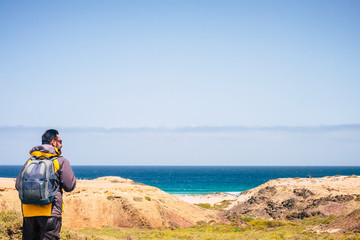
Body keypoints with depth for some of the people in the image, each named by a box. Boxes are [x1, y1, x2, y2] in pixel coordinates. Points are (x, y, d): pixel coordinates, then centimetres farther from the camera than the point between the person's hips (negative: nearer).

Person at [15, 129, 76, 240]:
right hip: (51, 213, -4)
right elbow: (69, 186, -4)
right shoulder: (61, 161, -2)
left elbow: (18, 185, 9)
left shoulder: (30, 161, 11)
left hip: (28, 211, 4)